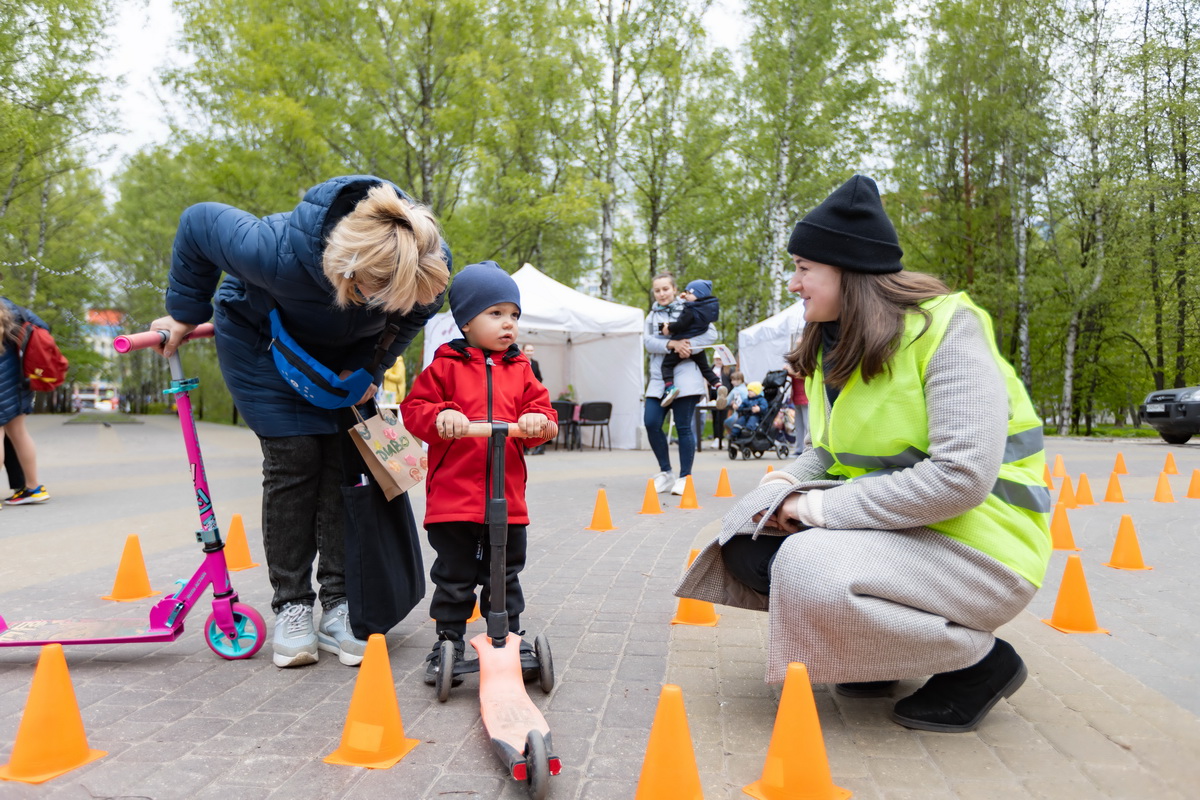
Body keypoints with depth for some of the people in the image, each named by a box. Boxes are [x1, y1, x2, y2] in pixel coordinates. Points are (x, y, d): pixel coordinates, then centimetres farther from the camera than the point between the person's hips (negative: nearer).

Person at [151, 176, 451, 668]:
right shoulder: (280, 251, -43)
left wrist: (368, 370, -17)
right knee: (294, 461, -10)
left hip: (344, 351, 4)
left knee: (346, 459, -4)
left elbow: (414, 314, -8)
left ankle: (338, 608, 3)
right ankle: (291, 606, 3)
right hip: (263, 340, -3)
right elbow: (199, 223, -23)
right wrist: (185, 314, -11)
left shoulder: (431, 261, -33)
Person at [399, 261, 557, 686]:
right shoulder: (445, 366, 0)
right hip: (453, 495, -3)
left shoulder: (520, 369, 9)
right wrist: (439, 417, -21)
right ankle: (448, 640, 23)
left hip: (507, 498, 3)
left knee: (505, 576, 15)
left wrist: (537, 421, -15)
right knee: (454, 577, 8)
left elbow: (542, 410, 8)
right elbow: (413, 407, -1)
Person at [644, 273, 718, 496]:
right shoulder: (652, 316, 17)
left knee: (683, 427, -3)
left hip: (685, 375, -4)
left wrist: (688, 344, -17)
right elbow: (648, 342, 0)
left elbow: (711, 333, -4)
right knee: (651, 423, -6)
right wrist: (671, 344, -18)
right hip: (659, 377, 4)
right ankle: (665, 473, 10)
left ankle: (684, 477, 7)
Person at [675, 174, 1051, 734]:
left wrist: (820, 507, -24)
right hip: (888, 526, 8)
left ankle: (980, 660, -6)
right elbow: (829, 452, 15)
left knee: (808, 564, -30)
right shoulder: (837, 347, 8)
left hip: (976, 546, -8)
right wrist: (787, 485, -9)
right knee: (748, 543, -5)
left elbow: (962, 477, -28)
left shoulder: (945, 330, -18)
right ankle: (881, 650, 11)